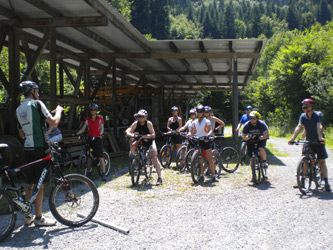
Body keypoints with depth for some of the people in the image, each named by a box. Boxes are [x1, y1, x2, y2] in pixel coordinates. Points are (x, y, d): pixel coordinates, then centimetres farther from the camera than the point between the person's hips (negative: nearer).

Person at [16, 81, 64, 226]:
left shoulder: (19, 109, 15)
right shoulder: (37, 104, -8)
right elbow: (54, 123, -14)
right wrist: (58, 111, 5)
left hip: (27, 149, 8)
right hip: (39, 148, -7)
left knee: (29, 184, 13)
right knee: (40, 184, -2)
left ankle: (28, 216, 19)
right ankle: (38, 218, 4)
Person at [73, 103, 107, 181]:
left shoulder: (100, 118, -1)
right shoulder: (87, 119, 6)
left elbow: (102, 128, -8)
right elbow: (82, 129, 1)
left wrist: (100, 134, -29)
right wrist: (76, 134, -16)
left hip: (98, 139, -3)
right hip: (90, 139, 3)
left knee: (100, 157, -8)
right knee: (89, 156, 9)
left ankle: (103, 174, -7)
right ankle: (89, 171, 26)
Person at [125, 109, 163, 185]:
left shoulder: (149, 123, -22)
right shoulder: (135, 123, -14)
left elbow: (153, 135, -32)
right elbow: (128, 132, -20)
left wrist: (142, 136, -44)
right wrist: (133, 135, -42)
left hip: (149, 141, -4)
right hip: (140, 141, 4)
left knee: (154, 157, -19)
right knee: (132, 147, -26)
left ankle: (159, 177, -18)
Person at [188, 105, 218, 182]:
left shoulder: (207, 121, 2)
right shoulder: (194, 122, 10)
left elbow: (211, 130, -8)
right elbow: (191, 132, 11)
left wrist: (208, 135, -29)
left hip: (206, 141, -3)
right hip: (197, 142, 3)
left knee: (210, 159, -8)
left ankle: (214, 175, -5)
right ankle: (201, 175, 12)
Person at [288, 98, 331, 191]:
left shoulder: (318, 114, -10)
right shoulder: (303, 116, -1)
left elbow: (319, 126, -25)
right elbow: (299, 127, -11)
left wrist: (320, 137, -40)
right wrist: (292, 138, -25)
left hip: (318, 142, -3)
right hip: (308, 142, 3)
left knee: (322, 162, -3)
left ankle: (326, 183, 2)